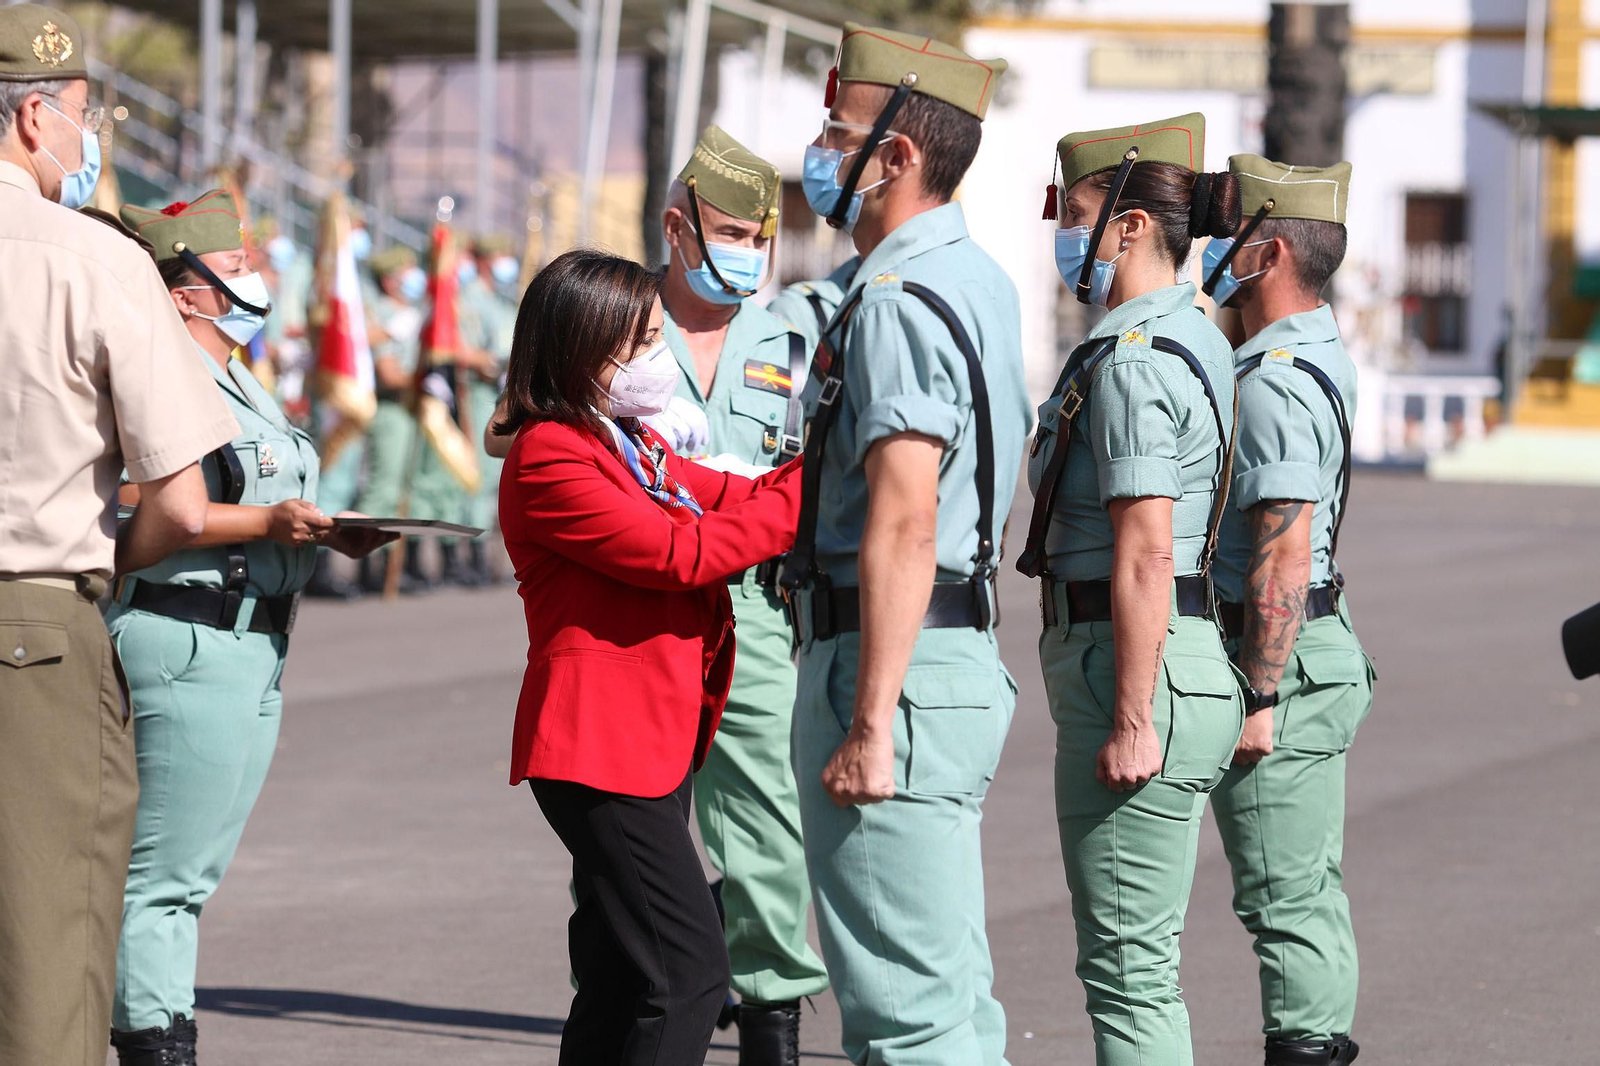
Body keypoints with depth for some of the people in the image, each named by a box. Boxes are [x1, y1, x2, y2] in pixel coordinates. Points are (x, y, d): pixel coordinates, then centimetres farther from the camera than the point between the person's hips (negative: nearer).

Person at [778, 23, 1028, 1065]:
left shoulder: (898, 305, -17)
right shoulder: (982, 280, 16)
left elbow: (903, 528, -24)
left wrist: (870, 726, -26)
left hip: (893, 664, -11)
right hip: (967, 655, 11)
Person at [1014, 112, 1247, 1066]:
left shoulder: (1133, 362, -16)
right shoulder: (1196, 340, 15)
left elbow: (1145, 558, -22)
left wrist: (1132, 720, -22)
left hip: (1132, 663, -10)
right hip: (1196, 658, 10)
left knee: (1126, 964, -6)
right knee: (1141, 962, 16)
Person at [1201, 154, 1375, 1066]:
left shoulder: (1273, 385, -19)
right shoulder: (1322, 358, 13)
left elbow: (1282, 556, -24)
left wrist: (1260, 699, -23)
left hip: (1280, 660, -10)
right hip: (1322, 650, 10)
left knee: (1284, 895, -7)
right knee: (1311, 885, 14)